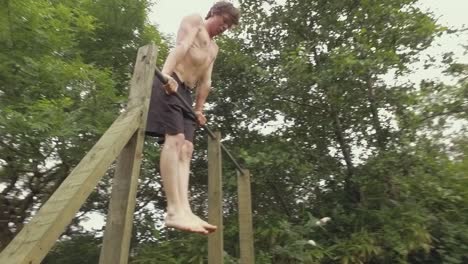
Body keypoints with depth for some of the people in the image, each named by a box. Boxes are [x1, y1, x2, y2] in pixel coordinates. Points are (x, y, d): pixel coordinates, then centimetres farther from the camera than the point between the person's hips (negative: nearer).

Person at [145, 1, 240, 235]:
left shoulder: (214, 48, 32)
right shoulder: (194, 20, 10)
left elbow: (205, 82, 23)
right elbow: (180, 46, -12)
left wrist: (199, 109, 14)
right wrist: (165, 73, -28)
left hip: (186, 93, 9)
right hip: (170, 84, -9)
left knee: (186, 148, -7)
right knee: (175, 139, -22)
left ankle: (184, 209, -15)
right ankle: (174, 211, -26)